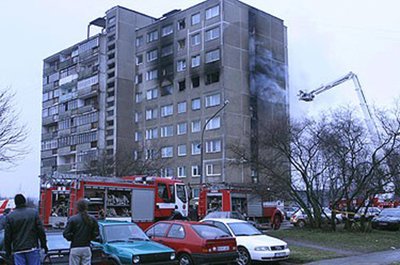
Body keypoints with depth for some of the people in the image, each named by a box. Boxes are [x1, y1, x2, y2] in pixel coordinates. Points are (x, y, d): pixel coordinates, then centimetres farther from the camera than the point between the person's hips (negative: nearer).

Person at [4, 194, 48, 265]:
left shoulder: (10, 216, 1)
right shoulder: (34, 213, -1)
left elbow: (7, 236, 3)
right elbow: (41, 230, -2)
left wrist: (8, 250, 12)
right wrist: (44, 244, 7)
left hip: (18, 250, 0)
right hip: (32, 248, 0)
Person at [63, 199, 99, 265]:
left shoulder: (73, 219, -9)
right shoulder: (92, 219, 0)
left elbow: (66, 234, -11)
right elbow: (96, 233, 2)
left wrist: (72, 239, 7)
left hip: (75, 248, -3)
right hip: (87, 248, 3)